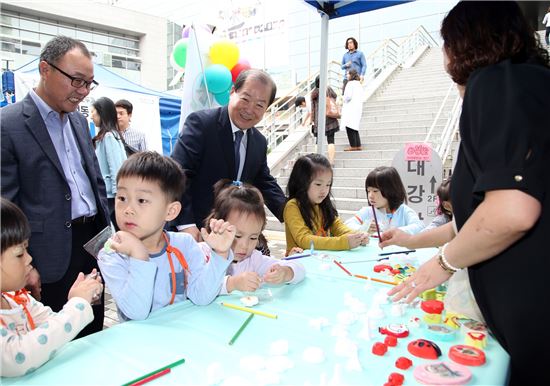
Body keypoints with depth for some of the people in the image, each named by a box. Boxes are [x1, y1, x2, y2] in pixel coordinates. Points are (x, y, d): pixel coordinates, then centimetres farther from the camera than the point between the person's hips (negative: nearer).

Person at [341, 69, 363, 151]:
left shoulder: (350, 83, -10)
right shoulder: (359, 84, 17)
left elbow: (348, 96, -17)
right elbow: (361, 98, 17)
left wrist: (344, 100, 3)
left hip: (351, 109, -9)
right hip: (358, 108, 9)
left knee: (350, 127, -6)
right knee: (355, 127, 12)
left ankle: (353, 146, -7)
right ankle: (358, 145, 11)